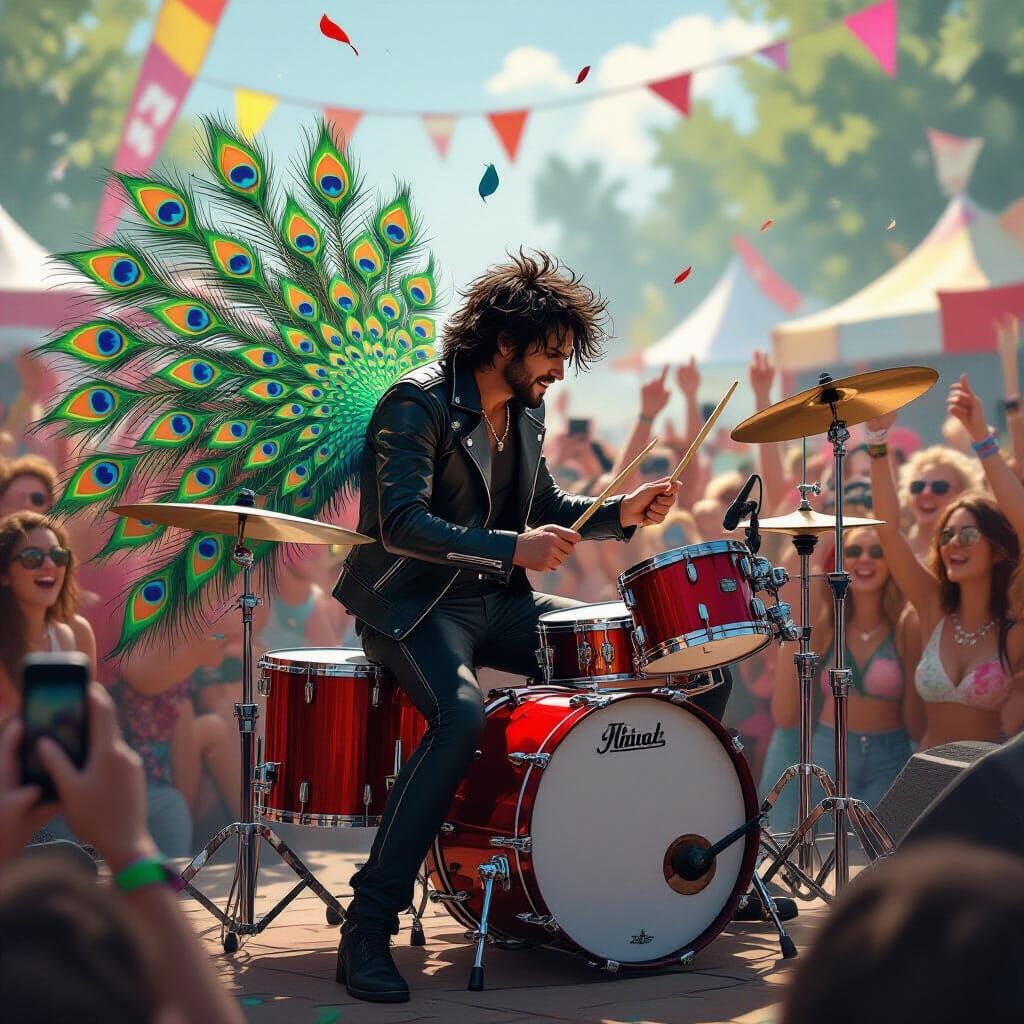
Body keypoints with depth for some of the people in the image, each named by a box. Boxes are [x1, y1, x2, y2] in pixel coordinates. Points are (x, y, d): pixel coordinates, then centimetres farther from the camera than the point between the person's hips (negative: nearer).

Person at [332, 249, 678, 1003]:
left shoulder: (525, 409, 10)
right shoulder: (418, 404, -16)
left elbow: (542, 509, 20)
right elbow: (401, 524, -26)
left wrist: (617, 514, 1)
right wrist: (513, 547, -35)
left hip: (495, 602, 9)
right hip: (414, 603, -8)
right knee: (462, 716, -34)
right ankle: (368, 931, -31)